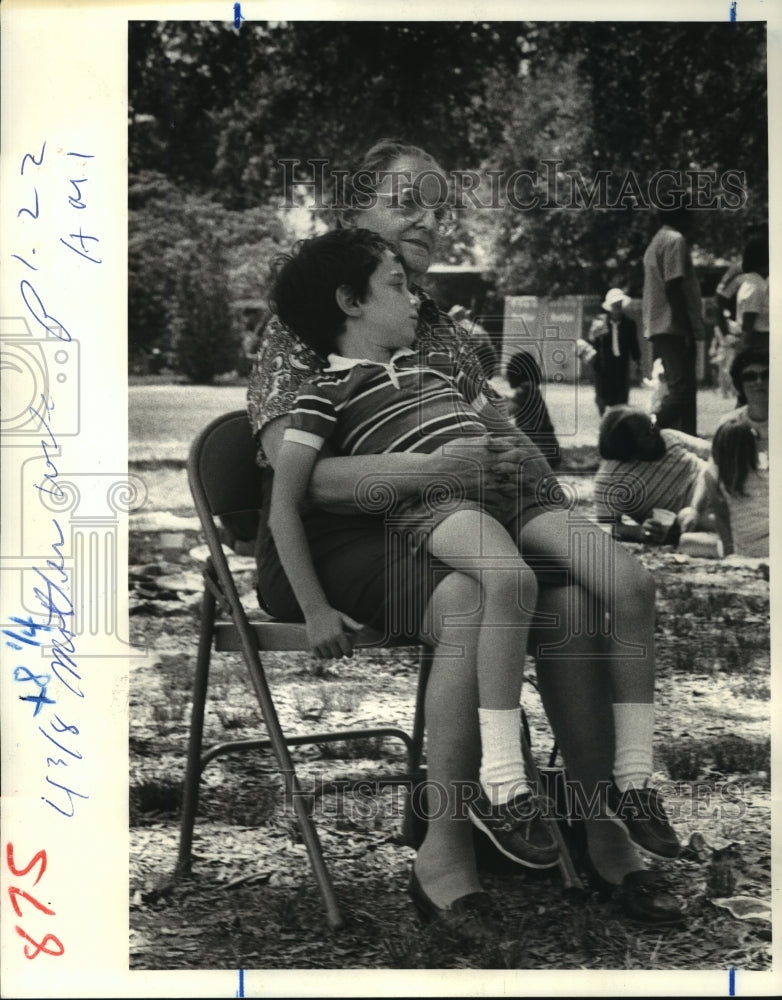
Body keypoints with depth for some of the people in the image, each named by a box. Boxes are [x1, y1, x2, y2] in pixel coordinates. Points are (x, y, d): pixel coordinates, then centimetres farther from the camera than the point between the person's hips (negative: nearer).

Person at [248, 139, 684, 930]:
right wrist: (430, 470, -30)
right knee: (476, 599, -36)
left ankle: (606, 834, -15)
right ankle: (445, 850, -28)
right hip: (326, 547, -5)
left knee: (575, 599, -24)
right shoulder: (302, 332, -1)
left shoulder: (441, 331, 19)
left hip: (440, 534, 5)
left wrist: (505, 459, -7)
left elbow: (498, 435, 20)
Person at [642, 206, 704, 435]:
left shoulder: (656, 242, 20)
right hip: (675, 329, -10)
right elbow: (673, 287, -18)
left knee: (681, 390, 10)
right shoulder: (675, 240, -9)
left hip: (659, 329, 10)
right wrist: (687, 329, -20)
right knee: (682, 390, -15)